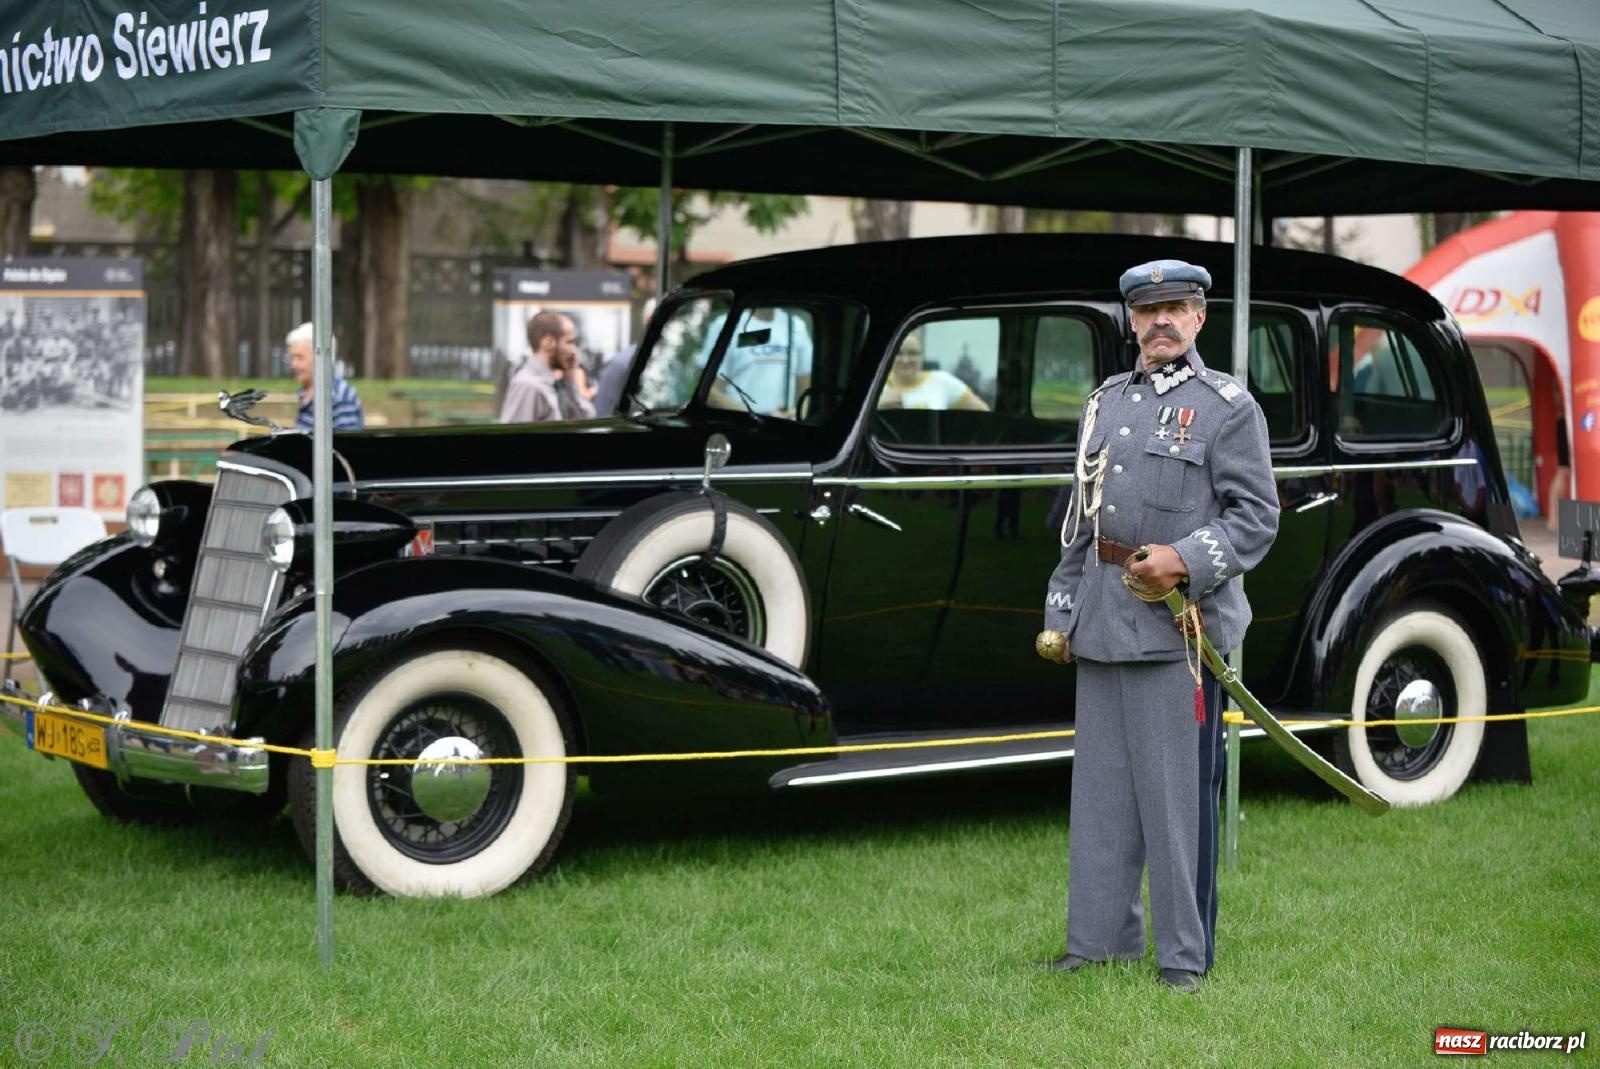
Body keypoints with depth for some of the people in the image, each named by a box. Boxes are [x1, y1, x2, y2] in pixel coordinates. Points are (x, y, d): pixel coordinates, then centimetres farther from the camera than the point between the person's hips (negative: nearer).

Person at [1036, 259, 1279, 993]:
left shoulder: (1228, 406, -2)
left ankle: (1186, 954, 5)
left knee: (1178, 793, -3)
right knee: (1100, 787, 10)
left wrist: (1187, 560, -20)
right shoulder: (1106, 402, 16)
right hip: (1104, 623, 6)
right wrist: (1061, 613, 16)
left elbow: (1256, 516, -6)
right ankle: (1102, 938, 19)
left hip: (1181, 622, -6)